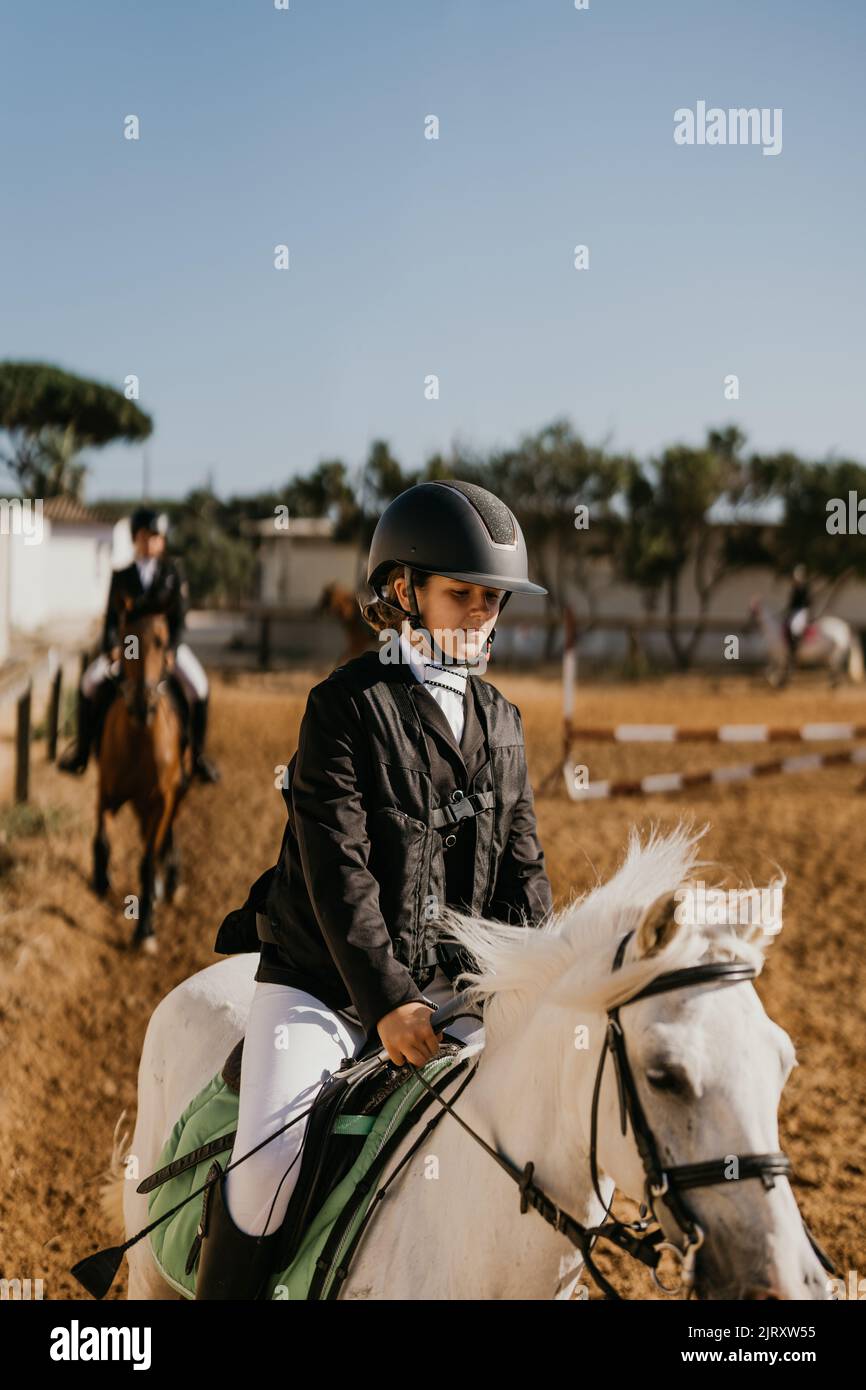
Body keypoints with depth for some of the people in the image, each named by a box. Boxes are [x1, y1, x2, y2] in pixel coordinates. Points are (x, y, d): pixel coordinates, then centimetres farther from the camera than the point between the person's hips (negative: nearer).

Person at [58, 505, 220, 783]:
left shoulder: (173, 572, 1)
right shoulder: (121, 576, 4)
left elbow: (179, 615, -5)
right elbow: (111, 617, 1)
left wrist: (171, 650, -18)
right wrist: (112, 647, -17)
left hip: (166, 644, -1)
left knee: (198, 687, -24)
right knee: (89, 683, -18)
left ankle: (197, 755, -9)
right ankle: (81, 751, -3)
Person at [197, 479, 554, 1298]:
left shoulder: (501, 722, 10)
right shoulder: (346, 704, -8)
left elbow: (522, 867, 10)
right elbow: (338, 867, -16)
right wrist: (386, 1001, -23)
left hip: (448, 986, 5)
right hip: (319, 979, -5)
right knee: (272, 1158, -21)